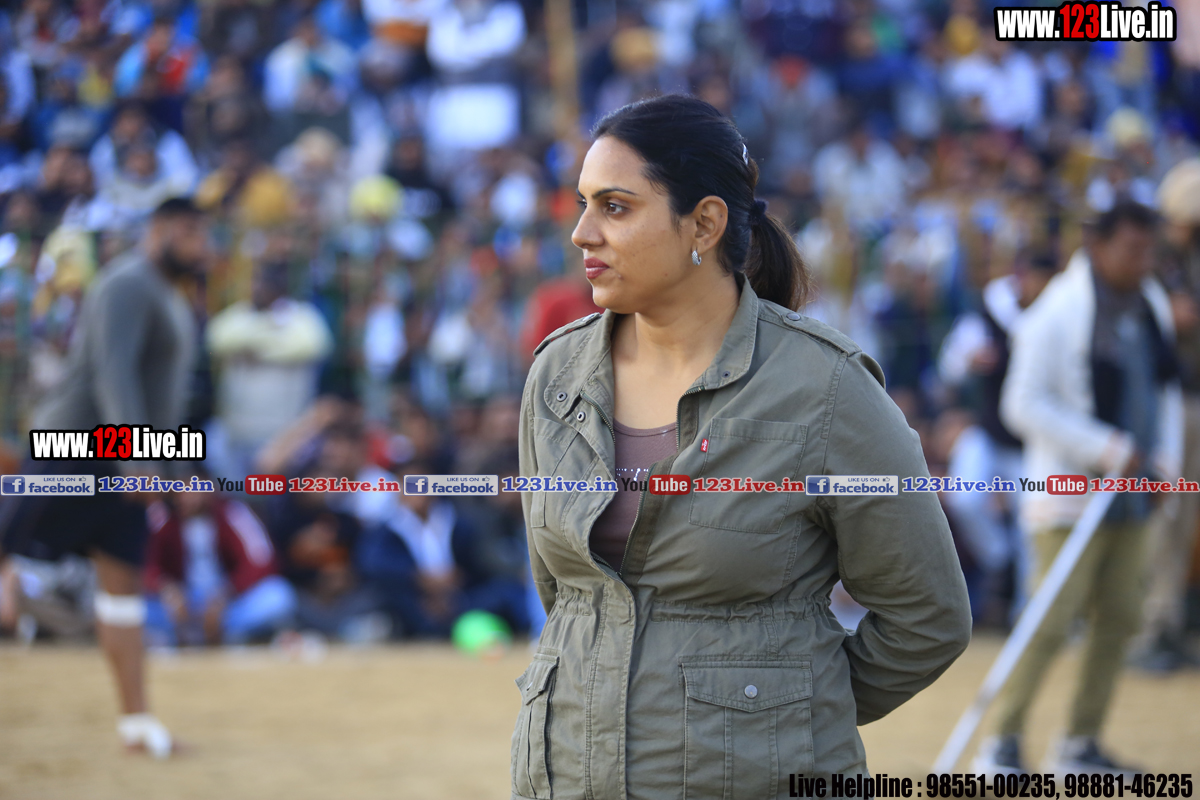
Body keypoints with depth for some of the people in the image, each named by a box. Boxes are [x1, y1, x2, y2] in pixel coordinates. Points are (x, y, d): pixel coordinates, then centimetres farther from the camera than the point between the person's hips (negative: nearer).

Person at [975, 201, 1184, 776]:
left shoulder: (1152, 306, 10)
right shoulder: (1059, 314, -15)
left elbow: (1166, 388, 23)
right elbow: (1023, 405, -18)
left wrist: (1165, 458, 7)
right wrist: (1107, 449, -20)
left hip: (1131, 494, 8)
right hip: (1071, 492, -8)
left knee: (1119, 619, 6)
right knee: (1051, 624, -11)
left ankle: (1079, 746, 15)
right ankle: (1002, 743, -1)